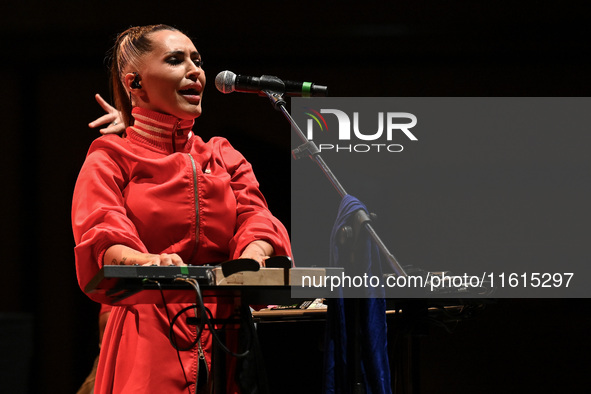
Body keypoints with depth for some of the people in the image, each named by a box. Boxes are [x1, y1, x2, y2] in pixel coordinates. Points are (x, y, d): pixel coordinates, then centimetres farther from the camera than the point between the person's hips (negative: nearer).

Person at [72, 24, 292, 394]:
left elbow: (255, 219, 3)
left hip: (225, 343, 3)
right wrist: (150, 263, -34)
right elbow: (103, 241, -11)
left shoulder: (225, 157, 21)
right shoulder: (110, 160, 7)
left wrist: (251, 256, -22)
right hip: (146, 345, -3)